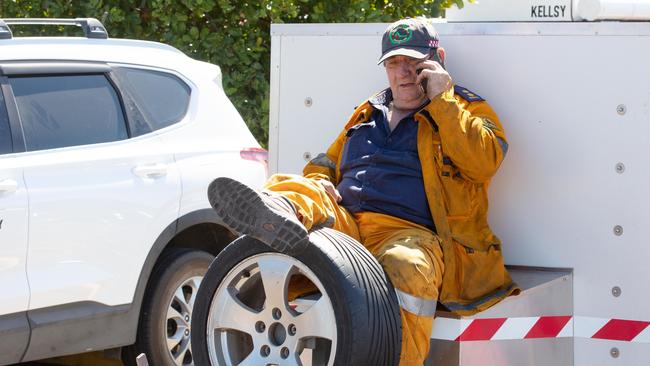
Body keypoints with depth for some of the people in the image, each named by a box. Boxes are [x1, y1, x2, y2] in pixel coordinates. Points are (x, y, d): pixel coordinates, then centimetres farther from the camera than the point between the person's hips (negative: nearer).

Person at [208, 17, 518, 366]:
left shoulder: (468, 110, 16)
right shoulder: (368, 115, 31)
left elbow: (484, 162, -4)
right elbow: (325, 164, 36)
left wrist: (441, 99, -1)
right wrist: (319, 182, 11)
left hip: (410, 234, -4)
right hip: (343, 222, 4)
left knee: (405, 269, -40)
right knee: (289, 187, -24)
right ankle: (278, 217, -61)